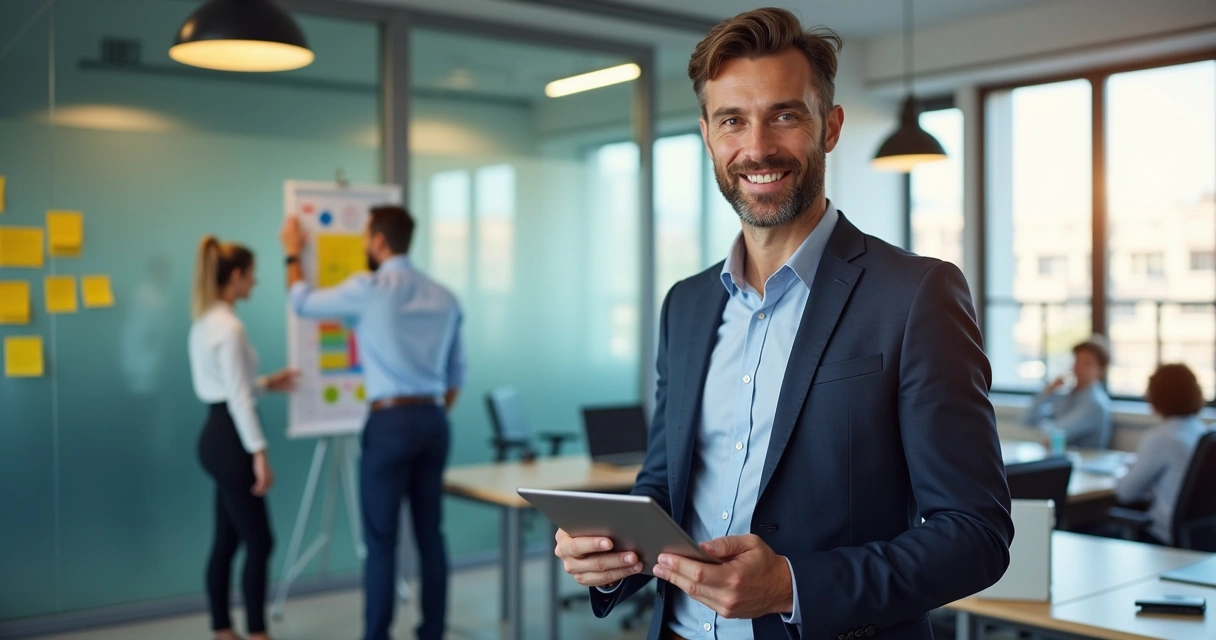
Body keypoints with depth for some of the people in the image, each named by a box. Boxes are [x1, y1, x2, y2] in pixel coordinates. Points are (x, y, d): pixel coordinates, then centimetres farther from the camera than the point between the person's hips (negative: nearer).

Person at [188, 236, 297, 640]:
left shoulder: (204, 322, 12)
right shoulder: (229, 327, -18)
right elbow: (239, 397, -21)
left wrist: (267, 384, 21)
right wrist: (259, 452, -20)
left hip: (215, 437, 10)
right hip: (229, 440, -10)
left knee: (227, 540, 14)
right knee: (259, 541, -2)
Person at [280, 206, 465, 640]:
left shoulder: (369, 288, -7)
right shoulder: (444, 297, 11)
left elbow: (303, 302, 8)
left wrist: (293, 254, 24)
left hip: (391, 421, -6)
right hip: (434, 420, 6)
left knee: (382, 541, 1)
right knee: (430, 535, 10)